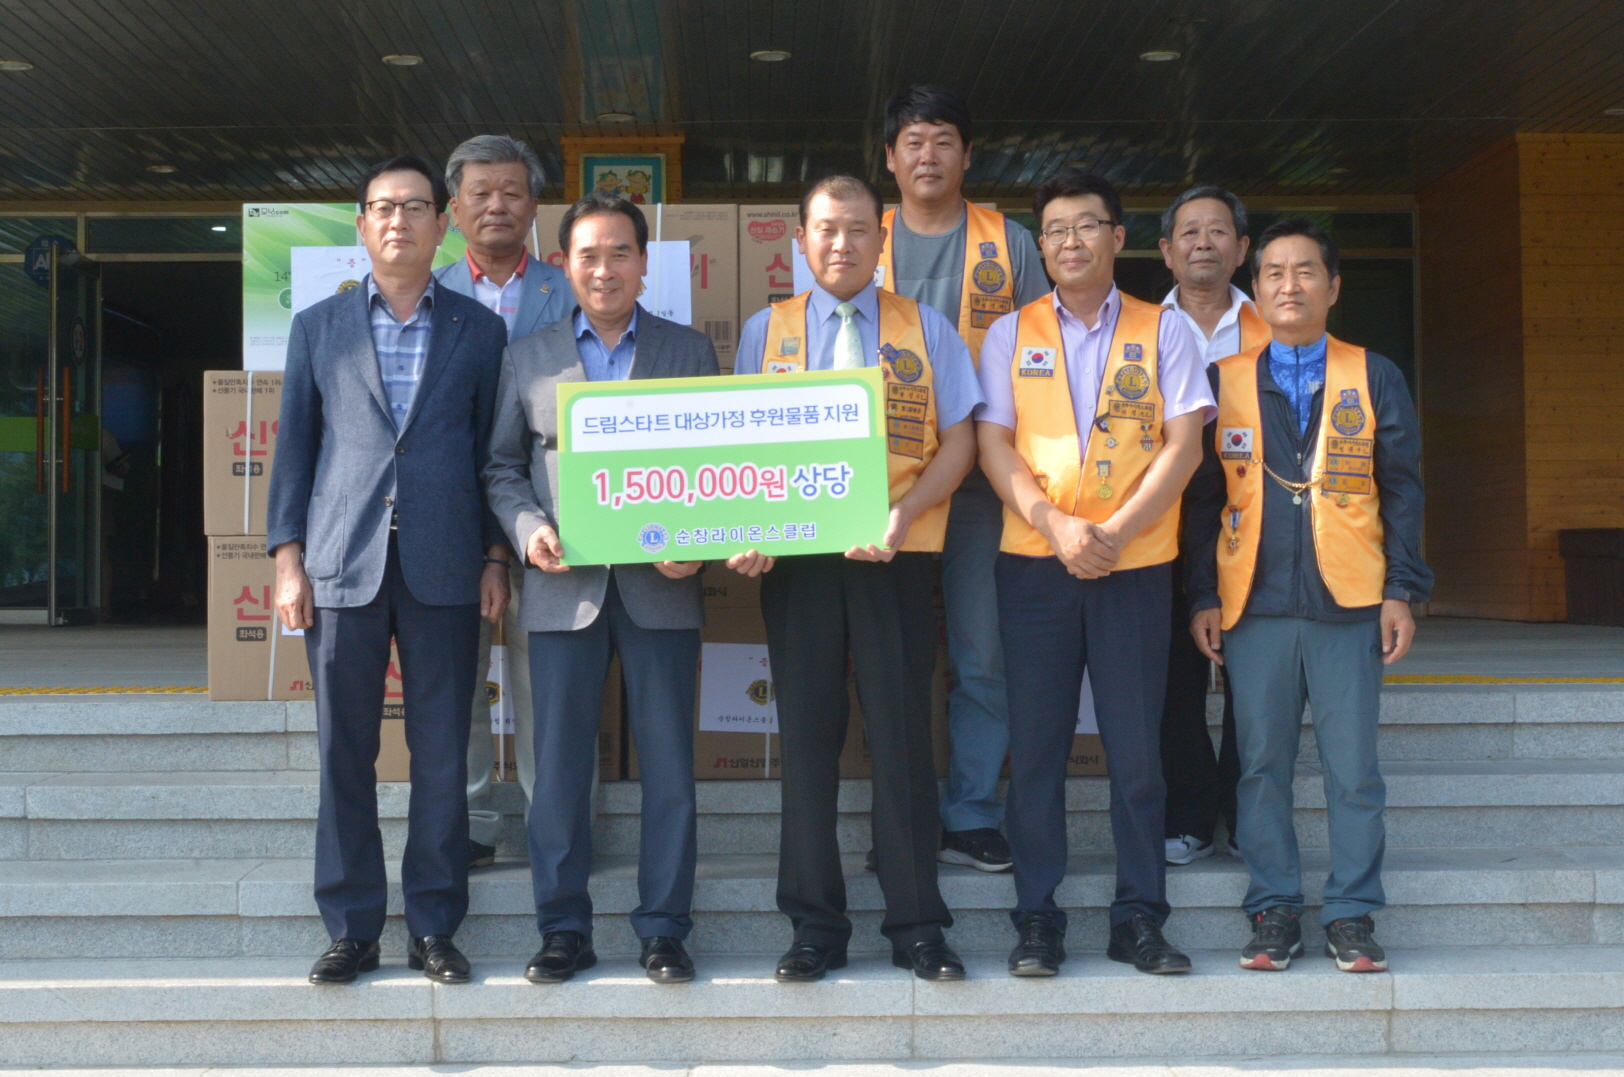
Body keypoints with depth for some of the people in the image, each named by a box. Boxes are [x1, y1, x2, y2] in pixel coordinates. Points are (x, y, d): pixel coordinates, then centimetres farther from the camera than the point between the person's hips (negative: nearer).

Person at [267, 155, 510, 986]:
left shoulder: (478, 331, 10)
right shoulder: (317, 327, 12)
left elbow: (492, 450, 10)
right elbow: (294, 447, 10)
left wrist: (495, 558, 2)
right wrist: (287, 558, 2)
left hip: (444, 567, 0)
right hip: (342, 565, 1)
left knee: (441, 754, 3)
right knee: (344, 753, 3)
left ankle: (433, 927, 13)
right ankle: (351, 927, 14)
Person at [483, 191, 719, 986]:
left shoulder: (689, 352, 10)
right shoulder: (527, 358, 12)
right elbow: (502, 466, 12)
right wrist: (529, 529, -8)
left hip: (661, 585, 0)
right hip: (563, 586, 1)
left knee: (669, 762, 2)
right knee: (559, 763, 3)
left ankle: (664, 928, 13)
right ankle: (563, 928, 14)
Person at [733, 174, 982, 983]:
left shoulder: (925, 330, 9)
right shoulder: (765, 331, 12)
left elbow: (958, 442, 4)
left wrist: (902, 514, -13)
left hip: (895, 556, -1)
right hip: (795, 556, 1)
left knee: (902, 732, 0)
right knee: (808, 734, 4)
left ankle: (917, 926, 10)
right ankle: (815, 926, 14)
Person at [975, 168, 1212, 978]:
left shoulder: (1163, 331, 8)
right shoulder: (1010, 335, 9)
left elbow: (1182, 446, 0)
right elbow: (992, 447, 2)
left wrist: (1115, 531, -12)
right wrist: (1058, 527, -12)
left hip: (1136, 562, 0)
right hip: (1034, 563, 1)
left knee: (1137, 744, 2)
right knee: (1036, 744, 3)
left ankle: (1139, 918, 11)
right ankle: (1037, 919, 10)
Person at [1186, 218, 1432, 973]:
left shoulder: (1374, 379, 9)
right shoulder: (1223, 381, 9)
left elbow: (1402, 492, 8)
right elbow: (1203, 496, 7)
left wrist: (1402, 591, -1)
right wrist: (1202, 597, 0)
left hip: (1349, 602, 0)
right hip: (1253, 605, 1)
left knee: (1352, 767, 1)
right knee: (1261, 763, 3)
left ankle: (1352, 916, 12)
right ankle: (1274, 910, 14)